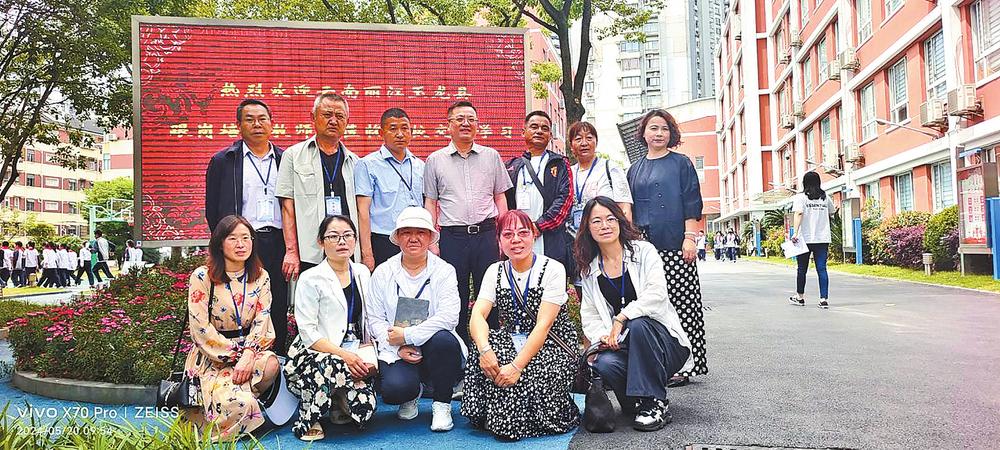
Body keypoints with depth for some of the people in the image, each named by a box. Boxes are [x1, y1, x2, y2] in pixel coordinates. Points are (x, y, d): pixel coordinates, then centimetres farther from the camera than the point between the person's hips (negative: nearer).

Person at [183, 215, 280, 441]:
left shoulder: (260, 277, 4)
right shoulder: (202, 277, -7)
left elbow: (262, 322, -2)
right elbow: (201, 330, -11)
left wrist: (248, 356, -19)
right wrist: (236, 355, -14)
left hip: (248, 351, 4)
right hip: (212, 358, -4)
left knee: (271, 364, -31)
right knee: (239, 403, -28)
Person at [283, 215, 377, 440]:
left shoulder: (362, 273, 11)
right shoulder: (311, 279, -6)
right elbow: (308, 333, -12)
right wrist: (343, 354, -23)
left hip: (353, 357, 4)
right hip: (313, 355, -4)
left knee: (363, 408, -22)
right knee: (334, 366, -39)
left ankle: (338, 404, 14)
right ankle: (308, 419, -12)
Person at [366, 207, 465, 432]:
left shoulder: (444, 271, 0)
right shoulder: (383, 273, 7)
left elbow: (449, 317, -13)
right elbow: (375, 319, 4)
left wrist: (407, 335, -17)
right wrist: (398, 347, -12)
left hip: (434, 348, 0)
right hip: (396, 352, 0)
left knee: (443, 339, -35)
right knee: (395, 389, -30)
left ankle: (441, 404, -9)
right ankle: (410, 396, 13)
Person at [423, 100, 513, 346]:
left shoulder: (491, 156, 10)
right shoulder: (435, 160, 8)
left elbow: (500, 197, 12)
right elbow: (430, 203, 8)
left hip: (486, 234, 1)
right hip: (452, 236, -1)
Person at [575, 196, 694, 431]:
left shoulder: (643, 251, -3)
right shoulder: (589, 270, 10)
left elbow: (656, 294, -18)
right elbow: (589, 315, 7)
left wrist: (621, 319, -23)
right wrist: (602, 337, -14)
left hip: (666, 343, -2)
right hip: (621, 345, 3)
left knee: (637, 324, -35)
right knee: (604, 364, -30)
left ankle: (655, 403, -21)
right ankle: (638, 402, 2)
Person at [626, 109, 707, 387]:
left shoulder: (681, 163, 6)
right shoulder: (636, 169, 17)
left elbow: (692, 203, 0)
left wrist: (690, 237, -10)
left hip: (673, 245, -4)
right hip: (643, 246, 4)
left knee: (678, 303, -5)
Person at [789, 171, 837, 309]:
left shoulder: (800, 197, -5)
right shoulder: (825, 197, 9)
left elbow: (798, 213, -19)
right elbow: (832, 213, 26)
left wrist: (795, 232, -25)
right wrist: (836, 210, 49)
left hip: (805, 239, -3)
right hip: (823, 239, 3)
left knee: (802, 269, 10)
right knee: (822, 269, 1)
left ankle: (800, 297, 23)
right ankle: (824, 299, -5)